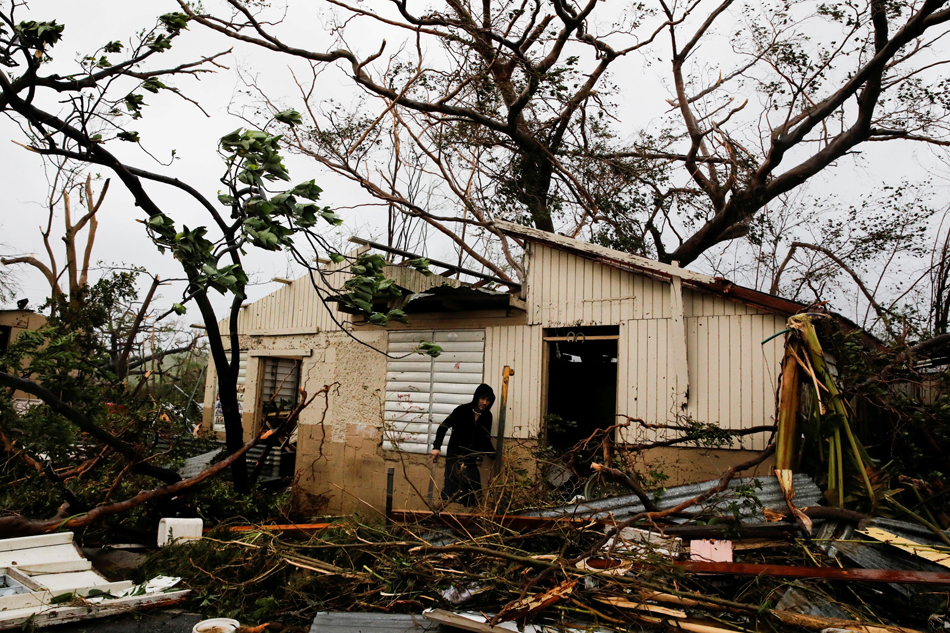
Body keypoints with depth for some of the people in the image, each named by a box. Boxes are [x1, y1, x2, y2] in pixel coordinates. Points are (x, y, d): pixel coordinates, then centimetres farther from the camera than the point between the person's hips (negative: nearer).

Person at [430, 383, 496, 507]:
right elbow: (443, 427, -5)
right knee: (451, 493, -8)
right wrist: (436, 447, -16)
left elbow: (485, 440, 14)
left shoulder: (487, 416, 6)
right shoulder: (462, 410, -8)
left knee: (473, 496, 3)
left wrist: (495, 455, 0)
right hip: (455, 458, -5)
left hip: (472, 461, 5)